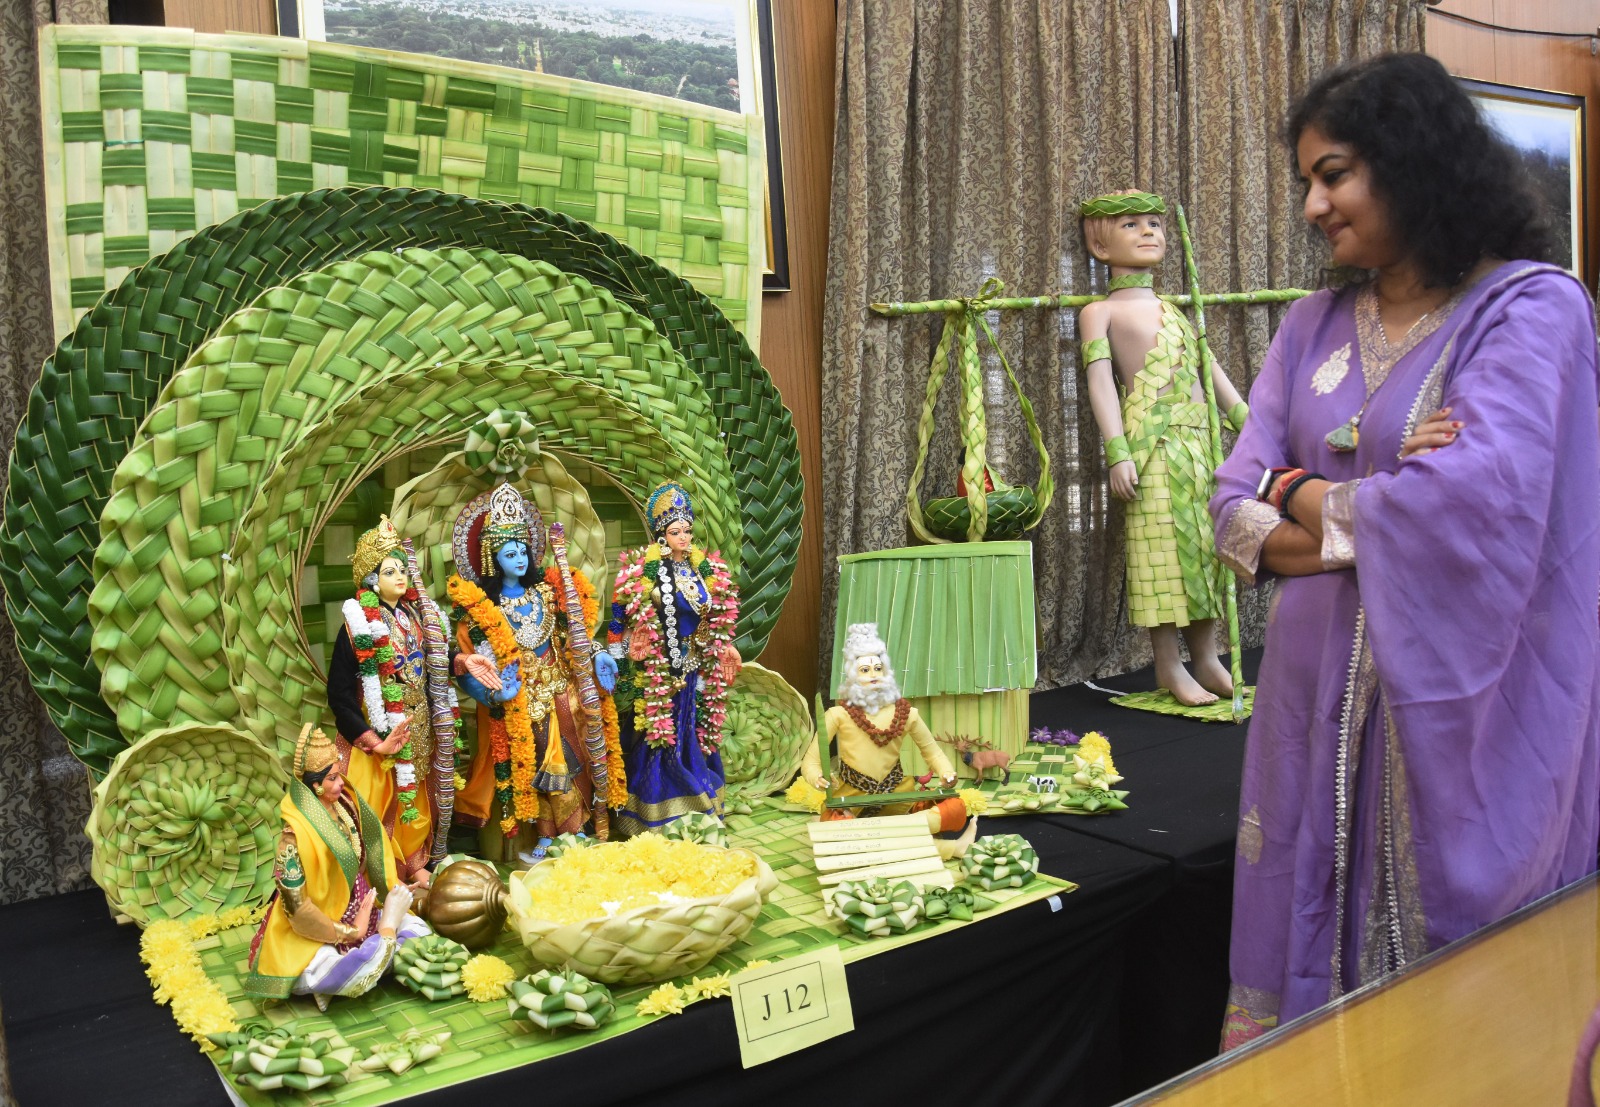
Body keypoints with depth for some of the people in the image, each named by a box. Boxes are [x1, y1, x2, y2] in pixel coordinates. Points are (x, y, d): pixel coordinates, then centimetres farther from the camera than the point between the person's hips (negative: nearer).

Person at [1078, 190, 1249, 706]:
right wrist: (1117, 452, -15)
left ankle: (1206, 657, 17)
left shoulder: (1174, 310, 22)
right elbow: (1101, 381, -6)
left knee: (1204, 544, 7)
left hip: (1199, 439, 6)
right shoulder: (1100, 311, 4)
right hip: (1151, 442, -6)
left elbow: (1211, 371, 21)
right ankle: (1168, 665, 5)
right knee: (1162, 544, -5)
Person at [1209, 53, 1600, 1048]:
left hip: (1454, 713, -5)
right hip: (1317, 703, 5)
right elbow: (1236, 512, 2)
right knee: (1302, 974, 13)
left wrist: (1305, 497, -8)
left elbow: (1478, 498, -24)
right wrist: (1382, 504, -14)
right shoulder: (1315, 325, 9)